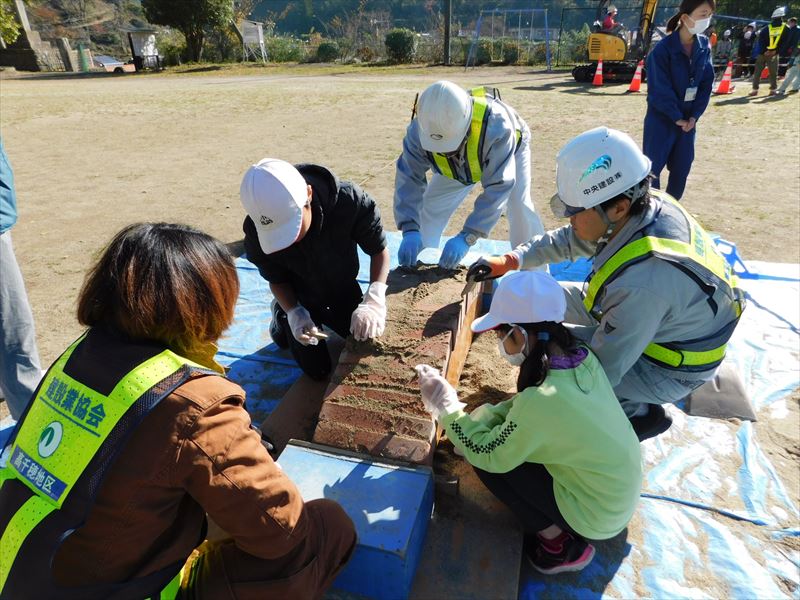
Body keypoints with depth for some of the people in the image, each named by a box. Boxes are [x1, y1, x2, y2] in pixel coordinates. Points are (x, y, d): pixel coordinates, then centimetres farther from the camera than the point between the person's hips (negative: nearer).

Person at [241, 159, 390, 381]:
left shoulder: (350, 201, -37)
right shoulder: (256, 233, -32)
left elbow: (379, 250, -22)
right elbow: (276, 280, -14)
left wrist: (374, 299, -37)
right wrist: (294, 314, -32)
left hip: (345, 293, 1)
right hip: (300, 301, -1)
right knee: (318, 370, 8)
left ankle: (328, 319, 37)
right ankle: (282, 315, 29)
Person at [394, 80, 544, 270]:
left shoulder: (495, 124, -47)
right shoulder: (419, 129, -36)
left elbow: (498, 187, -47)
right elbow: (409, 178, -34)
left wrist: (467, 237, -56)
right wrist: (410, 230, -48)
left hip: (508, 151, -3)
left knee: (520, 208, -22)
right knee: (429, 207, -4)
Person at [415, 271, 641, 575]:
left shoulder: (542, 399, -34)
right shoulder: (582, 358, -12)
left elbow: (487, 454, -20)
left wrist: (447, 407, -14)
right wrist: (475, 420, -4)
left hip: (595, 516, -7)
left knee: (486, 459, -7)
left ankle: (560, 544, 7)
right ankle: (561, 527, 18)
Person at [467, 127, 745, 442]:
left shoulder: (640, 284, -42)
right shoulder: (645, 204, -18)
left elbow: (603, 369, -29)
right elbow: (569, 240, 1)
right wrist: (510, 261, -7)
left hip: (669, 370, -8)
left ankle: (638, 412, 5)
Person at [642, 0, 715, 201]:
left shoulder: (704, 46, 2)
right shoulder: (663, 49, -16)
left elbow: (707, 83, 4)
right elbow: (661, 90, -16)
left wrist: (694, 116, -7)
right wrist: (677, 117, -13)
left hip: (688, 119, 6)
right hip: (662, 118, -6)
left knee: (682, 167, 10)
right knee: (653, 167, -3)